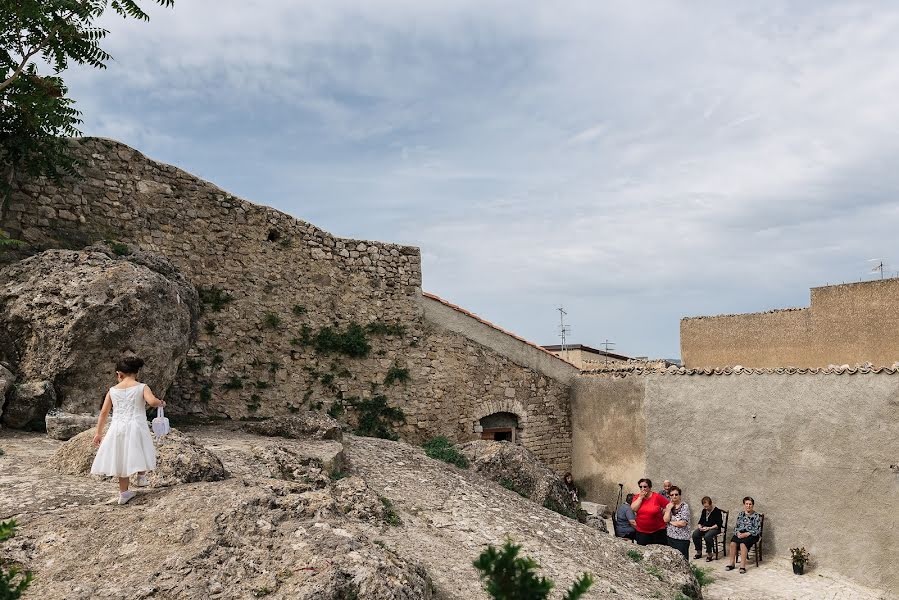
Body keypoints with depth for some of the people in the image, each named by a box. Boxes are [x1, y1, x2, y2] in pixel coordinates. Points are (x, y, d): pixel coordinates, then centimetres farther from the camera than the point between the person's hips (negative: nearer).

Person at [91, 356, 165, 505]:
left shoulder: (112, 390, 5)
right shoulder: (142, 387, -4)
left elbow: (103, 412, 6)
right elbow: (152, 401, -21)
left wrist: (99, 433, 13)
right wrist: (161, 403, 2)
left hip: (118, 428, 3)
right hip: (136, 427, -3)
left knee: (122, 459, 13)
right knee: (138, 452, 25)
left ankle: (123, 492, 18)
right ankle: (141, 476, 31)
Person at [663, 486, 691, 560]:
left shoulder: (685, 506, -8)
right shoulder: (669, 506, 8)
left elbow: (683, 523, -16)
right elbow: (665, 519, -4)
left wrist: (671, 522, -5)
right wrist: (669, 508, -9)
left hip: (682, 539, -5)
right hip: (670, 537, 5)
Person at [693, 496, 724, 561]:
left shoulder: (717, 511, -10)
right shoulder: (704, 510, 11)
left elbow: (719, 524, -13)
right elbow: (701, 521, 19)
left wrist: (709, 528, -22)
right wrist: (700, 526, -3)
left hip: (714, 528, -6)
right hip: (704, 528, 6)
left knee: (707, 536, -37)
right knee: (695, 534, -20)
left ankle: (709, 554, -18)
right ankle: (699, 552, -5)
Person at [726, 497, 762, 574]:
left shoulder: (756, 516, -1)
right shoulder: (740, 514, 13)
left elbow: (757, 530, -6)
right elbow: (736, 526, 15)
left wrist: (746, 534, -16)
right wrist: (737, 533, -7)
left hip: (751, 535, -4)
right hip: (740, 533, 4)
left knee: (743, 544, -34)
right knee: (733, 542, -26)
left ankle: (743, 566, -31)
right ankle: (731, 564, -18)